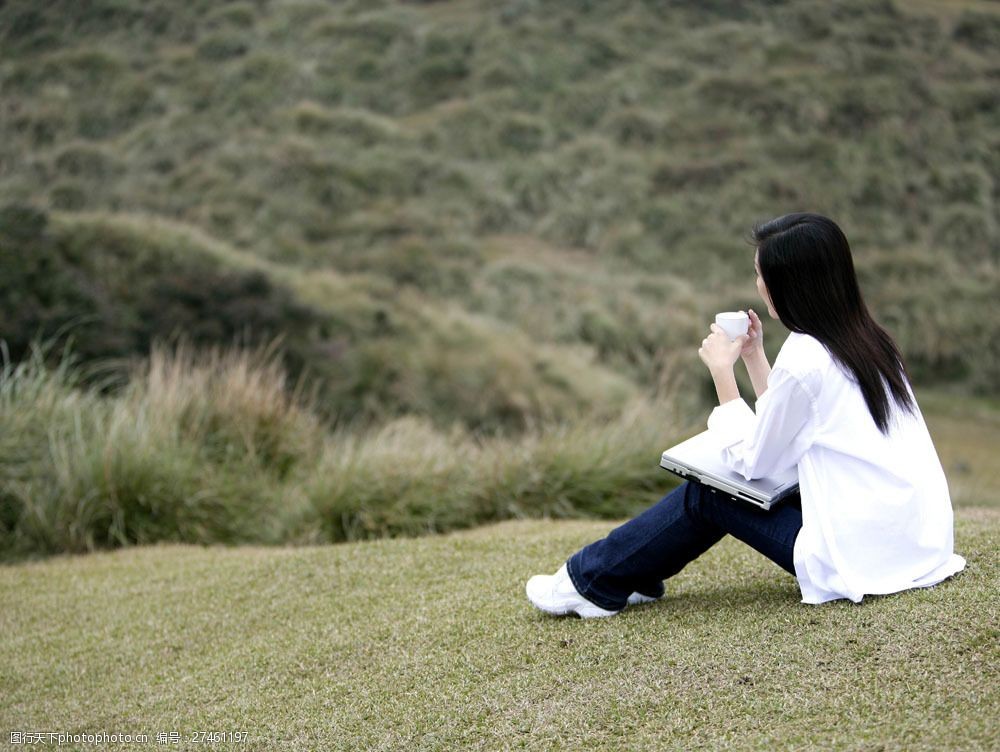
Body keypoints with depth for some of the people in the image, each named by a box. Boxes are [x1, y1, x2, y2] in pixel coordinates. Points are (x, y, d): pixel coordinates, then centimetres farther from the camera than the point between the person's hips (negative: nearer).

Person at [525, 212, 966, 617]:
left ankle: (594, 583, 18)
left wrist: (722, 371, -1)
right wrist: (754, 358, 14)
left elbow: (751, 461, -8)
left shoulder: (805, 357, -18)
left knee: (708, 494, 4)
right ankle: (632, 577, 24)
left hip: (861, 557, -8)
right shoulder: (865, 339, 9)